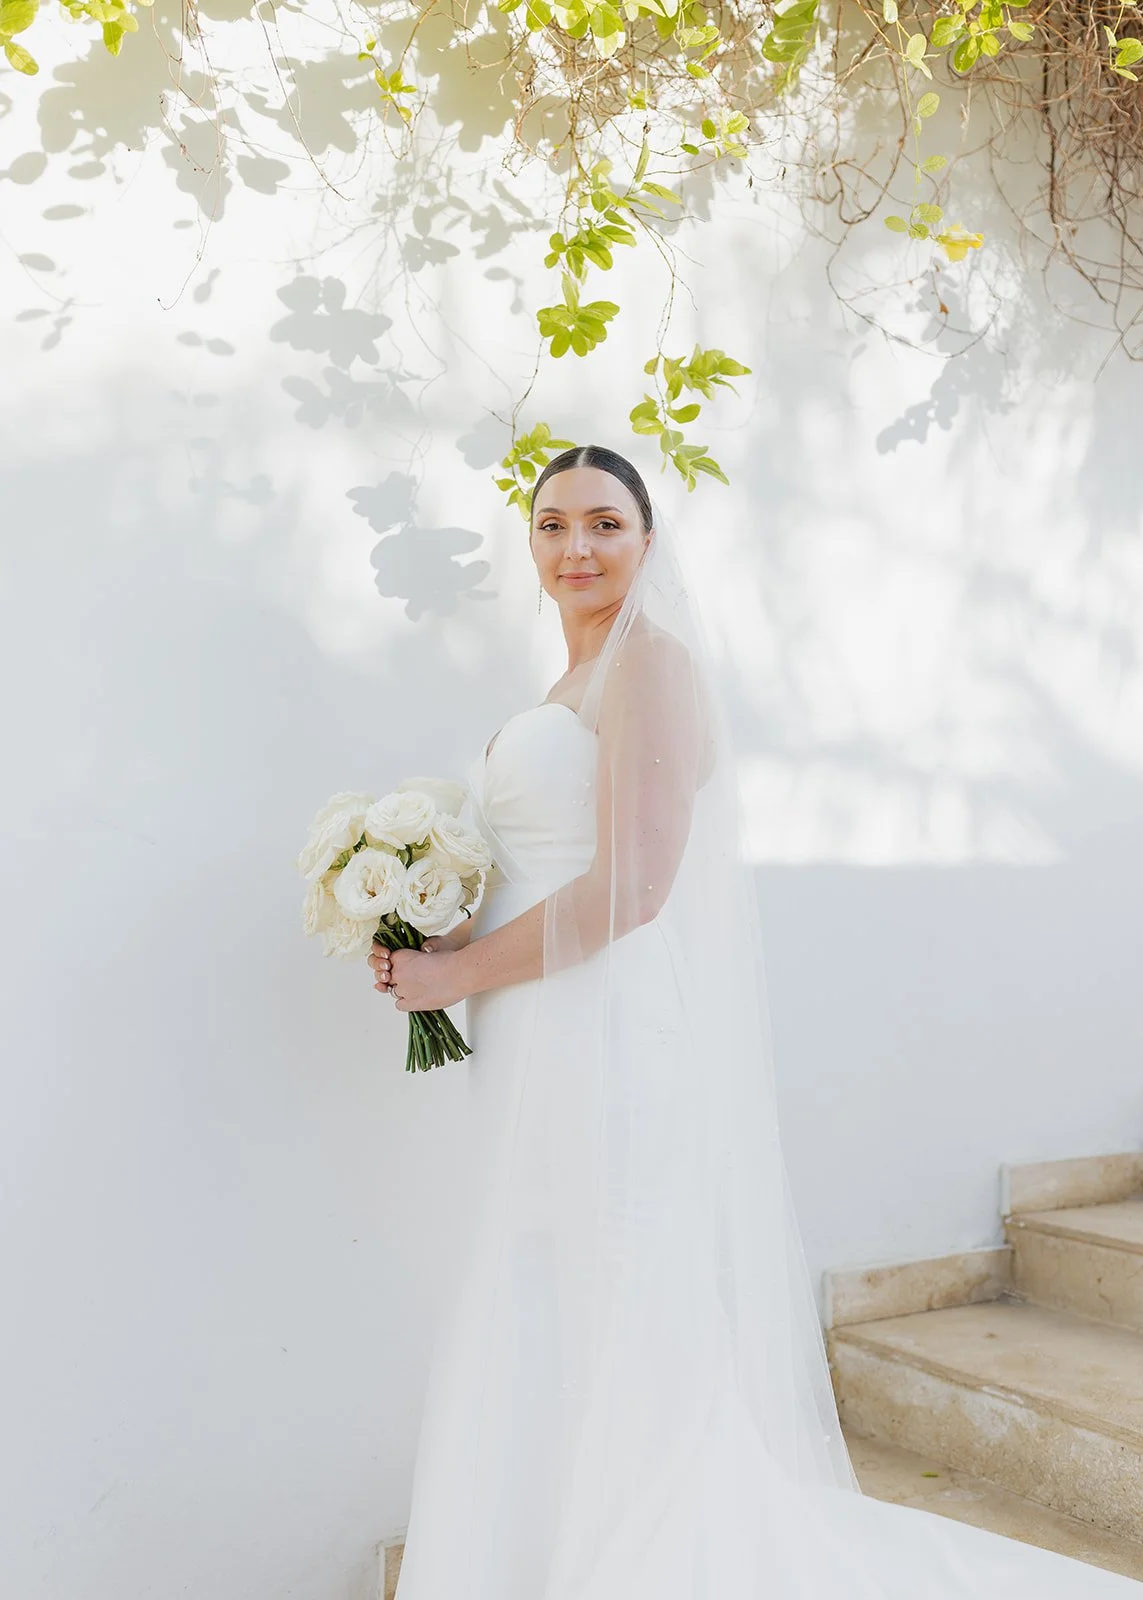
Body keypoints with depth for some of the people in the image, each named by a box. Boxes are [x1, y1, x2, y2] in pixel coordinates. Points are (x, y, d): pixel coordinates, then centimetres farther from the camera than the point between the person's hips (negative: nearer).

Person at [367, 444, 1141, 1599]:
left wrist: (459, 973, -11)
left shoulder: (650, 659, -9)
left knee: (619, 1357, 1)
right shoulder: (572, 685, 19)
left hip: (619, 1044, -9)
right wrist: (434, 943, 6)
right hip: (549, 1061, 9)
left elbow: (631, 885, -19)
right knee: (541, 1357, 15)